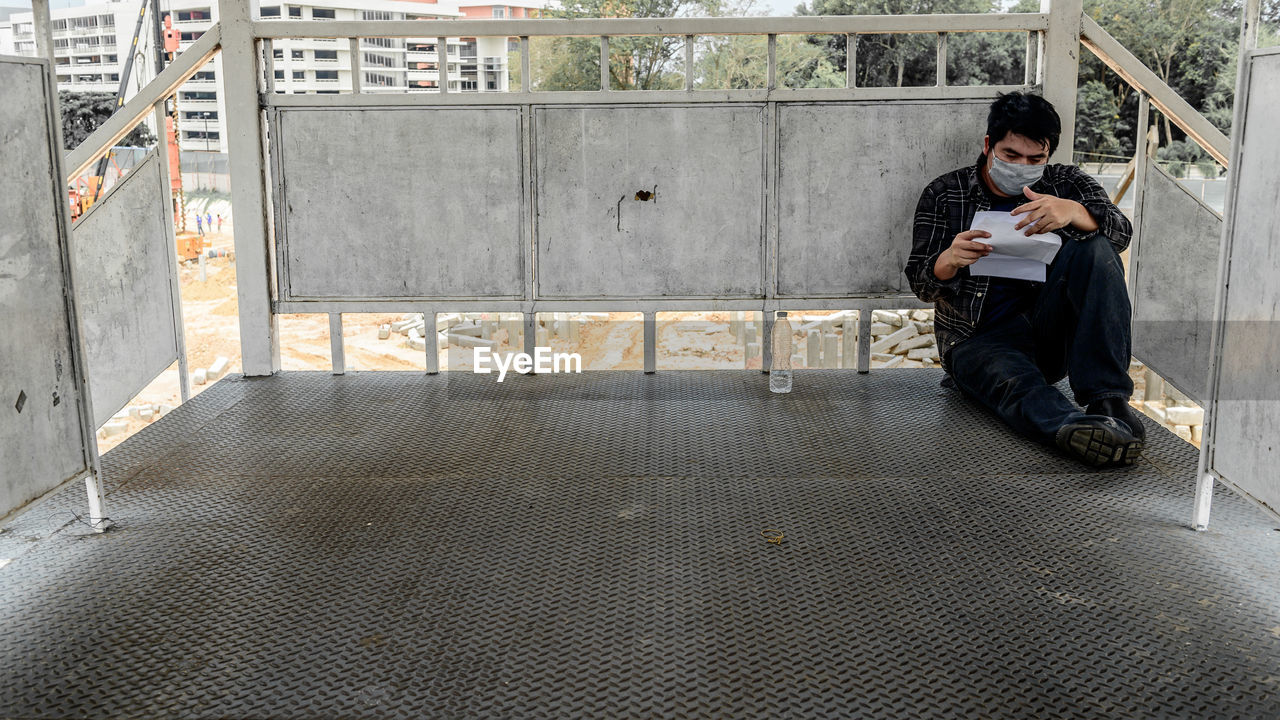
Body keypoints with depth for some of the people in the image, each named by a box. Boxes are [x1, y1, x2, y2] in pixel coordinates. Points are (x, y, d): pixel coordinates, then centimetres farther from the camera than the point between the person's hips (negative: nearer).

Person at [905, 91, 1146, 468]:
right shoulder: (944, 194, 8)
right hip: (980, 340, -2)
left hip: (1051, 331, 2)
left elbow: (1121, 232, -6)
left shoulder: (1066, 183, 13)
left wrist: (1073, 213, -30)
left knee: (1092, 249, -23)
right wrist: (949, 260, -25)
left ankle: (1108, 399, -34)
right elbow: (921, 283, 1)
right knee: (1016, 383, -36)